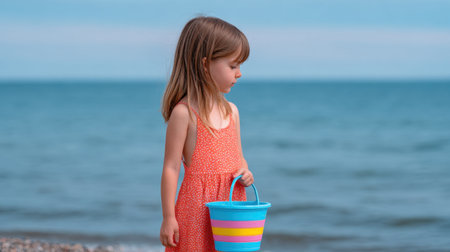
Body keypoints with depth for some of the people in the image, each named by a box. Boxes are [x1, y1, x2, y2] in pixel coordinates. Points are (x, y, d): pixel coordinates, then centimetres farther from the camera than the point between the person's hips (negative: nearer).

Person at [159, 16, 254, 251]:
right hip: (199, 207, -6)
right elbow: (171, 167, -10)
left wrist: (245, 173, -3)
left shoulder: (231, 111, 11)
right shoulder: (184, 113, -10)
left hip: (231, 205, 6)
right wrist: (168, 217, -12)